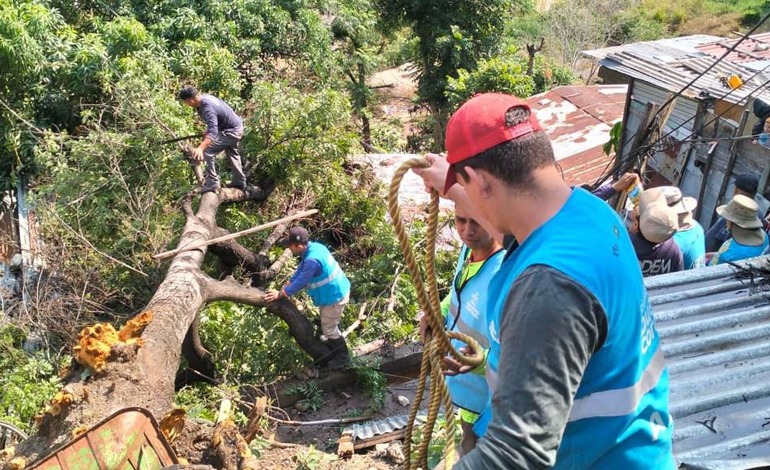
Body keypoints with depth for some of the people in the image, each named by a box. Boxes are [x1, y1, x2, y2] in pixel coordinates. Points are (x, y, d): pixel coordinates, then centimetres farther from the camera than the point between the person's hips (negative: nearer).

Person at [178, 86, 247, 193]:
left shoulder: (208, 108, -34)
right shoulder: (204, 96, -6)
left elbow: (213, 132, -47)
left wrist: (200, 148, -58)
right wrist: (207, 131, 13)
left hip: (231, 131, -10)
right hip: (236, 126, 10)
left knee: (207, 151, -15)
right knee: (232, 153, 29)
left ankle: (212, 183, -6)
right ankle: (239, 182, 45)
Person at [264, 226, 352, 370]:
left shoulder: (312, 260, -35)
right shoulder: (313, 247, -3)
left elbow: (300, 282, -25)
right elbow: (299, 271, 9)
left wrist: (280, 294, -13)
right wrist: (286, 286, 8)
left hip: (335, 296, -10)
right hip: (334, 292, 10)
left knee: (329, 329, 7)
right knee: (328, 325, 28)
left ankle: (343, 359, 24)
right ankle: (332, 350, 49)